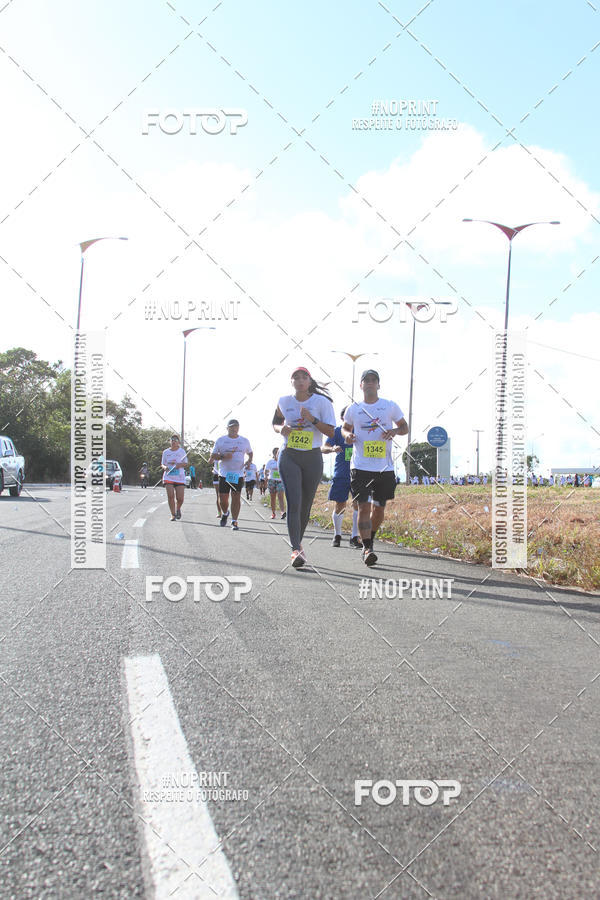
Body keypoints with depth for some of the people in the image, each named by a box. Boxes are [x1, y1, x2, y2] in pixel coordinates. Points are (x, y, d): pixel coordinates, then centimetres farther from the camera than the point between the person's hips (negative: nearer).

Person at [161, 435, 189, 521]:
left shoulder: (182, 451, 5)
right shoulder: (165, 452, 9)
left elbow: (186, 464, 3)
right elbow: (162, 464, 13)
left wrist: (179, 464, -18)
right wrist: (165, 467, -10)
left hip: (180, 477, -1)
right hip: (168, 477, 1)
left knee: (180, 498, -6)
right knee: (170, 496, -14)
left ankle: (178, 509, 27)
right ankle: (173, 514, -2)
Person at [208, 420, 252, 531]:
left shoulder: (245, 441, 10)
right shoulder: (220, 440, 5)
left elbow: (250, 453, 26)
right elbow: (212, 456, 5)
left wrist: (249, 461, 3)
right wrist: (223, 456, -15)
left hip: (238, 474, 0)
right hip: (224, 474, 0)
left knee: (236, 497, -7)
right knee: (223, 499, -2)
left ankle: (234, 521, 0)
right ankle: (225, 513, 29)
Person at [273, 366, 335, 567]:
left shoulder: (321, 402, -3)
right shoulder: (284, 402, 5)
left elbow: (331, 432, -7)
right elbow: (276, 423, 20)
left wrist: (312, 419, -20)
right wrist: (281, 429, -3)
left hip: (312, 458, 0)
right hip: (289, 457, 0)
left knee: (306, 505, 8)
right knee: (294, 503, -14)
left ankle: (298, 542, 29)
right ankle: (296, 550, -21)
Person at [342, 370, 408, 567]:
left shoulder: (391, 406, 5)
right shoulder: (353, 409, 7)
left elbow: (404, 427, 13)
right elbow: (345, 427, 22)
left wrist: (394, 431, -10)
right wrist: (348, 435, -2)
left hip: (385, 468, 1)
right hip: (360, 467, -1)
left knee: (379, 508, 8)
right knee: (363, 507, -11)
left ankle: (369, 540, 31)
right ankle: (367, 548, -9)